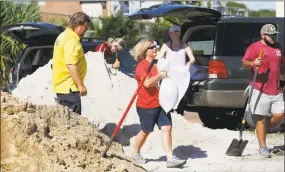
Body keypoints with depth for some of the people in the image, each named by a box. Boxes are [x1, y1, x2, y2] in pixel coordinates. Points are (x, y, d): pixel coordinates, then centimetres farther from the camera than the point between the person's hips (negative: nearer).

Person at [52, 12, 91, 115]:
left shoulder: (63, 36, 17)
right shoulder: (71, 41, -17)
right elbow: (71, 65, -26)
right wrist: (81, 85, -25)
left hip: (62, 86, 11)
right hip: (69, 87, -11)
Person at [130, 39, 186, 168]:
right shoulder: (142, 65, -13)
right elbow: (147, 82, -28)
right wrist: (161, 76, -19)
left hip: (161, 104, 7)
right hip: (147, 106, -7)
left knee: (167, 128, -4)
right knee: (146, 131, 7)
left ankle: (170, 159, -7)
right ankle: (136, 153, 30)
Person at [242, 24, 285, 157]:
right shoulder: (254, 47, -5)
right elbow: (244, 63, -13)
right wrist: (252, 63, -33)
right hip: (260, 90, -6)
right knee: (261, 118, -2)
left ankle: (264, 130, 27)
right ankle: (262, 147, 4)